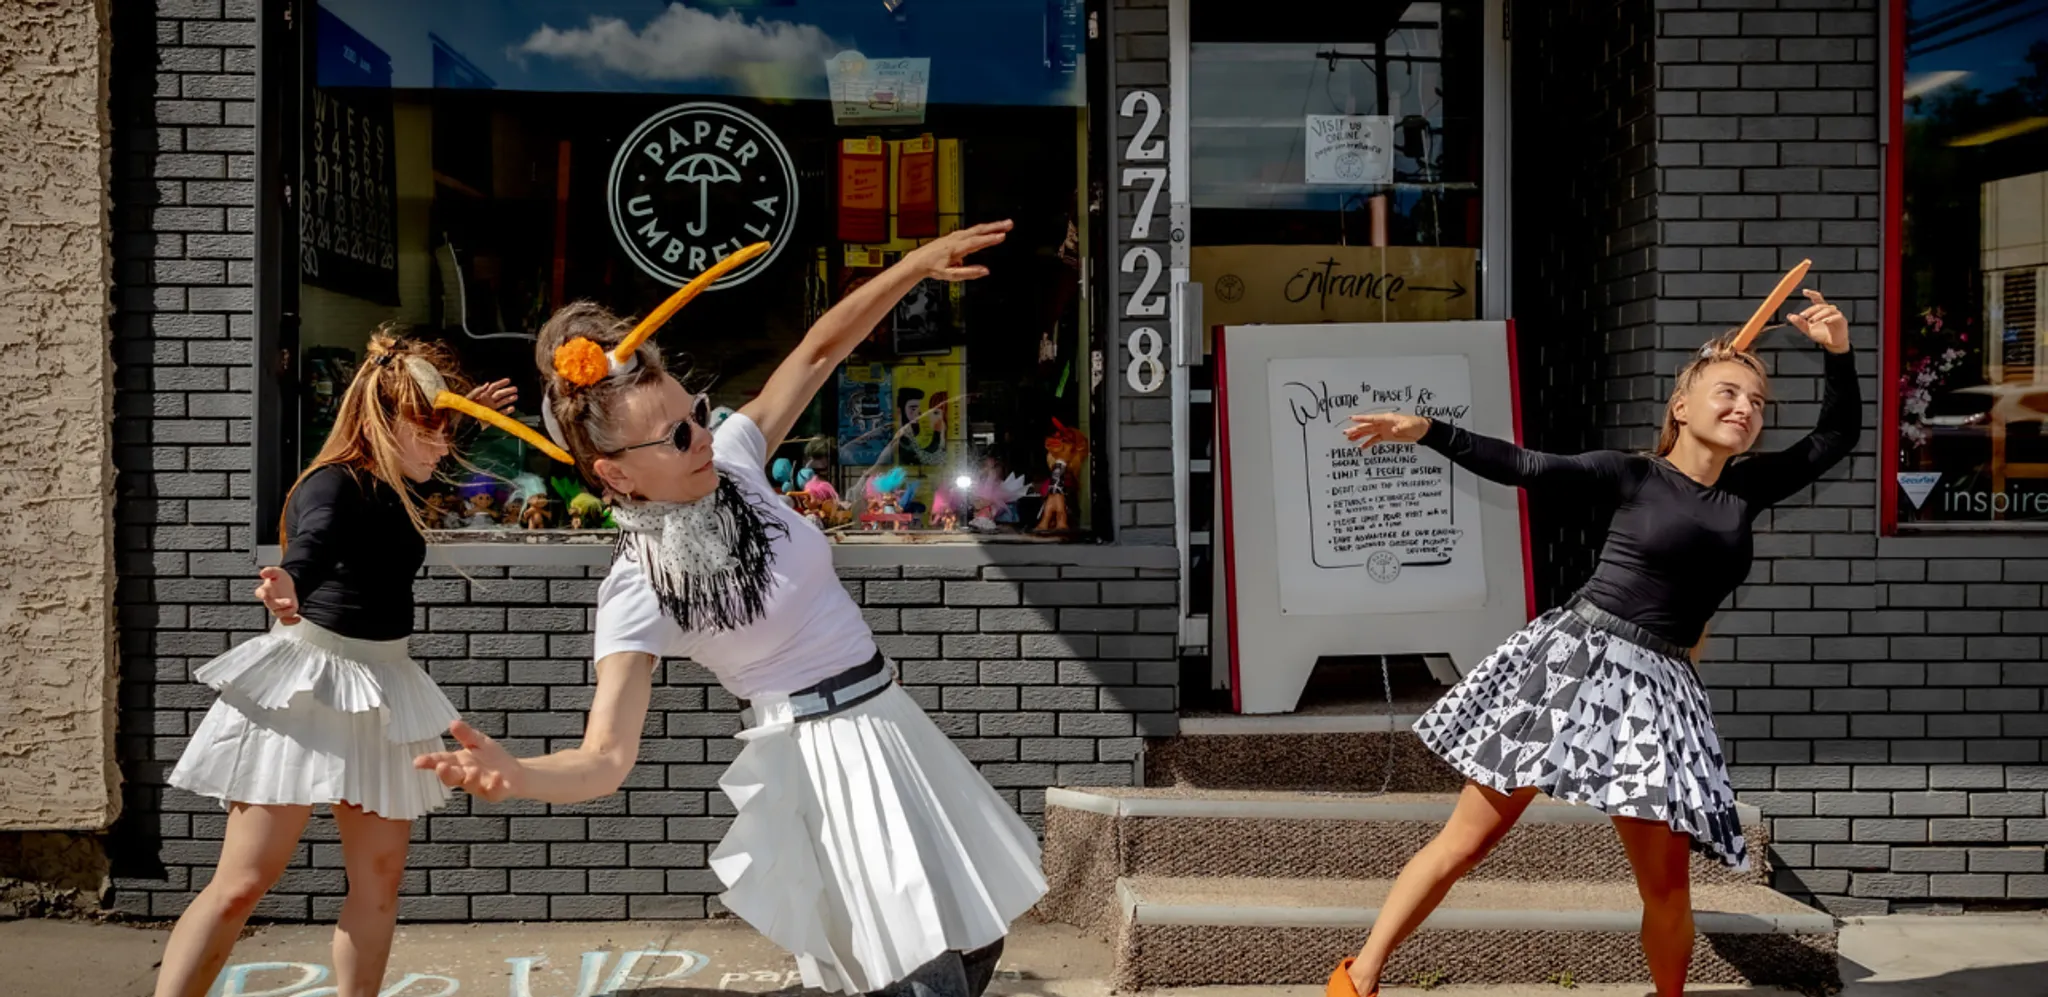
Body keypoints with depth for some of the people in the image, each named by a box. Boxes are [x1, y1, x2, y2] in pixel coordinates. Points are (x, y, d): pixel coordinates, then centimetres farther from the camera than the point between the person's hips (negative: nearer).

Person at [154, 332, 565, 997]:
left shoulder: (392, 487, 8)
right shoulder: (332, 487, -16)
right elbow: (314, 543, -41)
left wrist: (465, 413, 33)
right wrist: (289, 583, -61)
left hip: (381, 691, 8)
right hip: (305, 686, -8)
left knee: (379, 879, 4)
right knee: (242, 883, -8)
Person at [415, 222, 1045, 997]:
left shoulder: (731, 464, -2)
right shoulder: (637, 593, -17)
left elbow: (820, 351, 2)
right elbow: (606, 757, -22)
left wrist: (916, 265, -4)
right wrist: (514, 775, -43)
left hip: (890, 725, 7)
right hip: (820, 759, -7)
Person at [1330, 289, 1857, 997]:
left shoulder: (1746, 489, 12)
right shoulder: (1631, 475, -1)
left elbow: (1837, 437, 16)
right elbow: (1523, 468, -6)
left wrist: (1838, 353, 1)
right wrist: (1426, 431, -15)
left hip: (1656, 687, 4)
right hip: (1571, 663, -4)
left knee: (1667, 882, 1)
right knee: (1470, 837, -4)